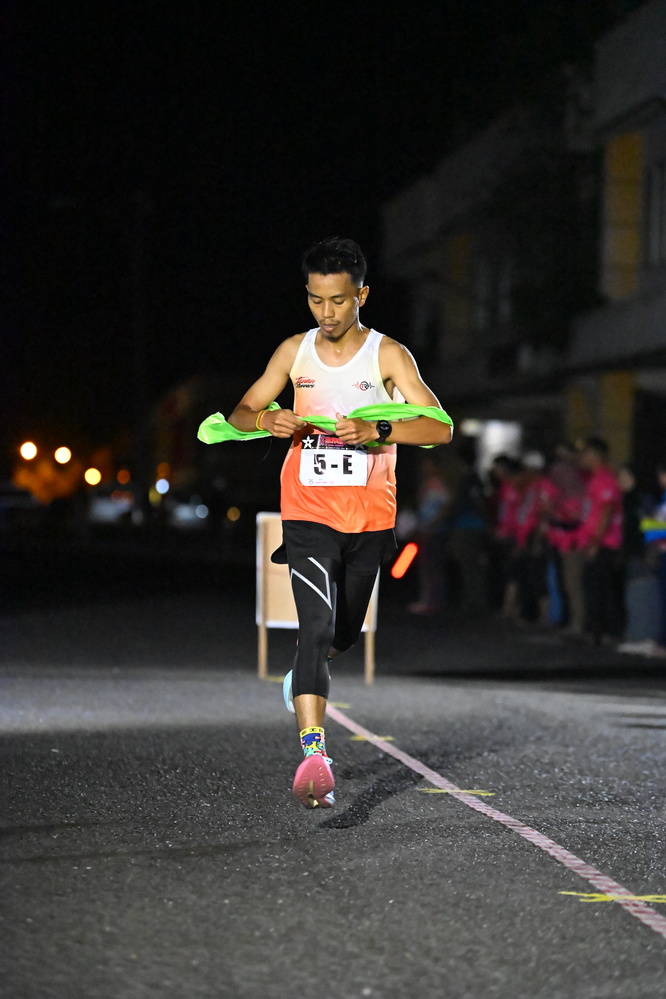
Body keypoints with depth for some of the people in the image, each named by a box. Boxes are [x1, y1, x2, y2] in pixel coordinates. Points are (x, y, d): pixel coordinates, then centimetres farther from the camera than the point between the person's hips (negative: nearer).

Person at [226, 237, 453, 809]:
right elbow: (241, 413, 10)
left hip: (369, 520, 1)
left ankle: (306, 675, 52)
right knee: (316, 628, -18)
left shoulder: (388, 355, -4)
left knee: (343, 634, 18)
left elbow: (440, 427, -13)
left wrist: (375, 431, -29)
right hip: (309, 515, -1)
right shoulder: (295, 352, 3)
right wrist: (268, 420, -13)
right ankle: (313, 752, -26)